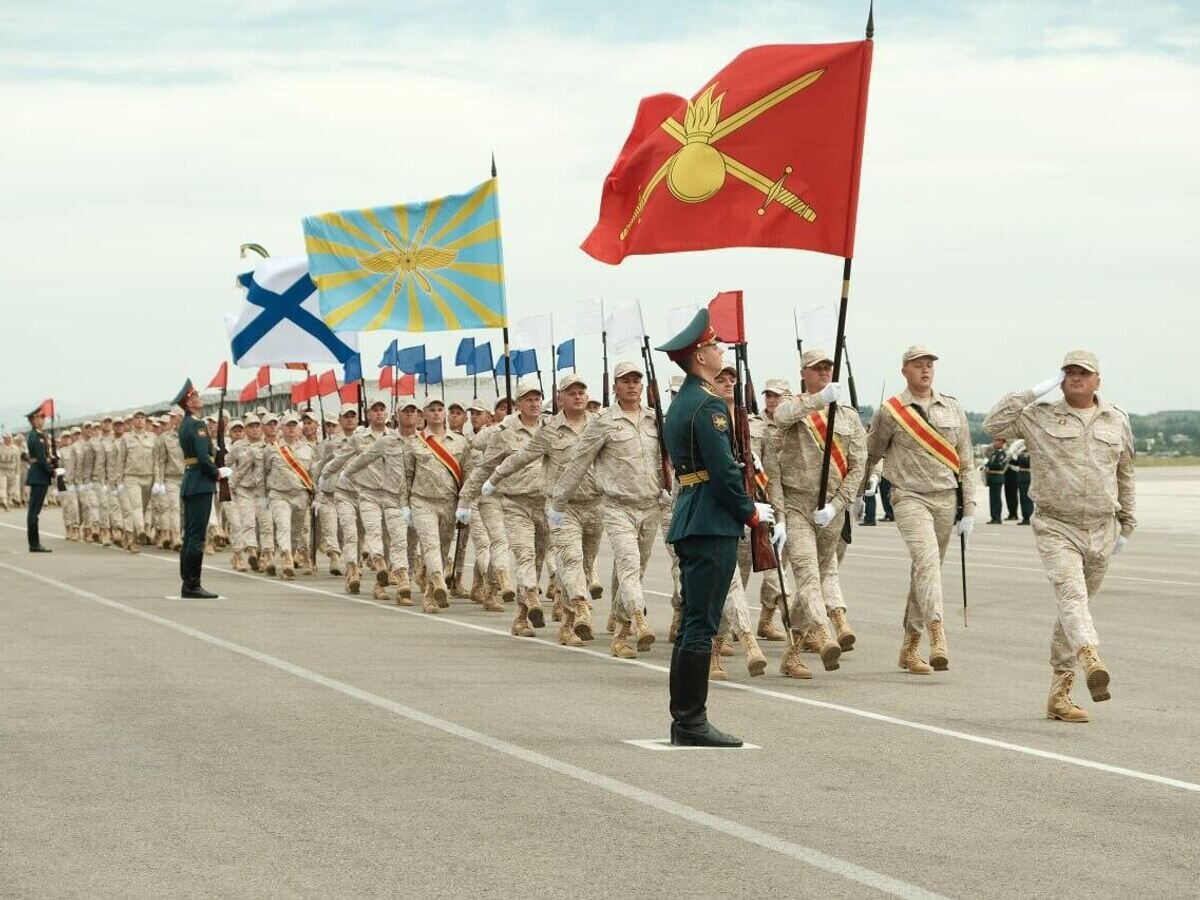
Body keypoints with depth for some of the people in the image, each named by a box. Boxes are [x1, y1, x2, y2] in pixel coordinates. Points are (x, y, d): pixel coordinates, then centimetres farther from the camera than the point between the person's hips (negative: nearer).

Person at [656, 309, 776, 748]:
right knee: (701, 626, -8)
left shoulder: (681, 403, 17)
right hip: (713, 526, -10)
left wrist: (744, 506, 18)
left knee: (692, 624, 12)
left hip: (690, 523, 10)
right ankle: (692, 723, -7)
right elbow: (724, 470, -18)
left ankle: (683, 721, 15)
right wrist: (751, 513, -5)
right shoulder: (708, 405, -14)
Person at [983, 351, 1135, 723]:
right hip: (1056, 528, -4)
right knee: (1071, 594, -25)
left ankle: (1059, 694, 16)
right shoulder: (1040, 417, 1)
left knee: (1078, 605, 10)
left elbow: (1125, 474, 20)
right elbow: (994, 423, -11)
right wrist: (1035, 391, -10)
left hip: (1101, 530, 4)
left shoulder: (1116, 420, 11)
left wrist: (1127, 524, 22)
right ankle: (1092, 663, -48)